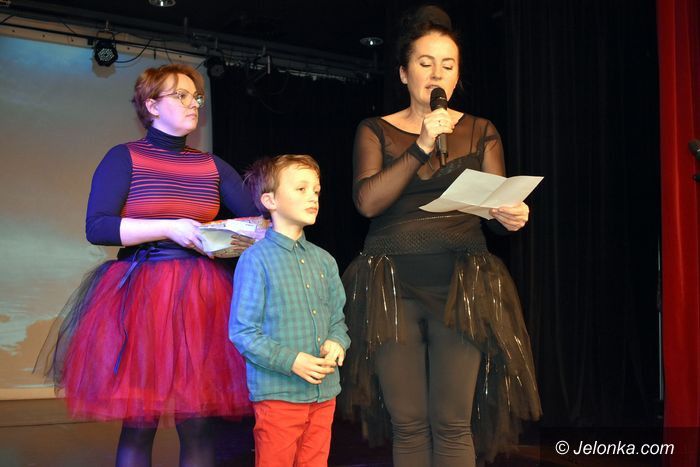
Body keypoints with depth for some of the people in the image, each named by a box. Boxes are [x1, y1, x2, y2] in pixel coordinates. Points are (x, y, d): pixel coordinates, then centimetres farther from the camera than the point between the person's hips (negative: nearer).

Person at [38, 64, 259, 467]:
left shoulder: (212, 166, 13)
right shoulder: (123, 158, 1)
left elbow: (261, 217, 9)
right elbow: (97, 228, -11)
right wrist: (169, 228, -18)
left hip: (202, 297, 4)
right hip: (141, 297, -3)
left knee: (198, 425, 3)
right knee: (138, 424, 0)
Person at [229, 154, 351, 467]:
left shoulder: (324, 260, 10)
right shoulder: (257, 259, -10)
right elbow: (242, 331, -11)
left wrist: (337, 342, -5)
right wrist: (291, 361, -18)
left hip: (324, 392, 6)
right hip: (278, 392, -6)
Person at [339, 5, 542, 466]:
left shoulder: (480, 132, 12)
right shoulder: (376, 130, 9)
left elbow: (499, 204, 7)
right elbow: (368, 201, -5)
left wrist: (512, 215, -17)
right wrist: (422, 147, -14)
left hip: (460, 286, 0)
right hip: (393, 287, 0)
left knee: (452, 423, -5)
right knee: (408, 424, 1)